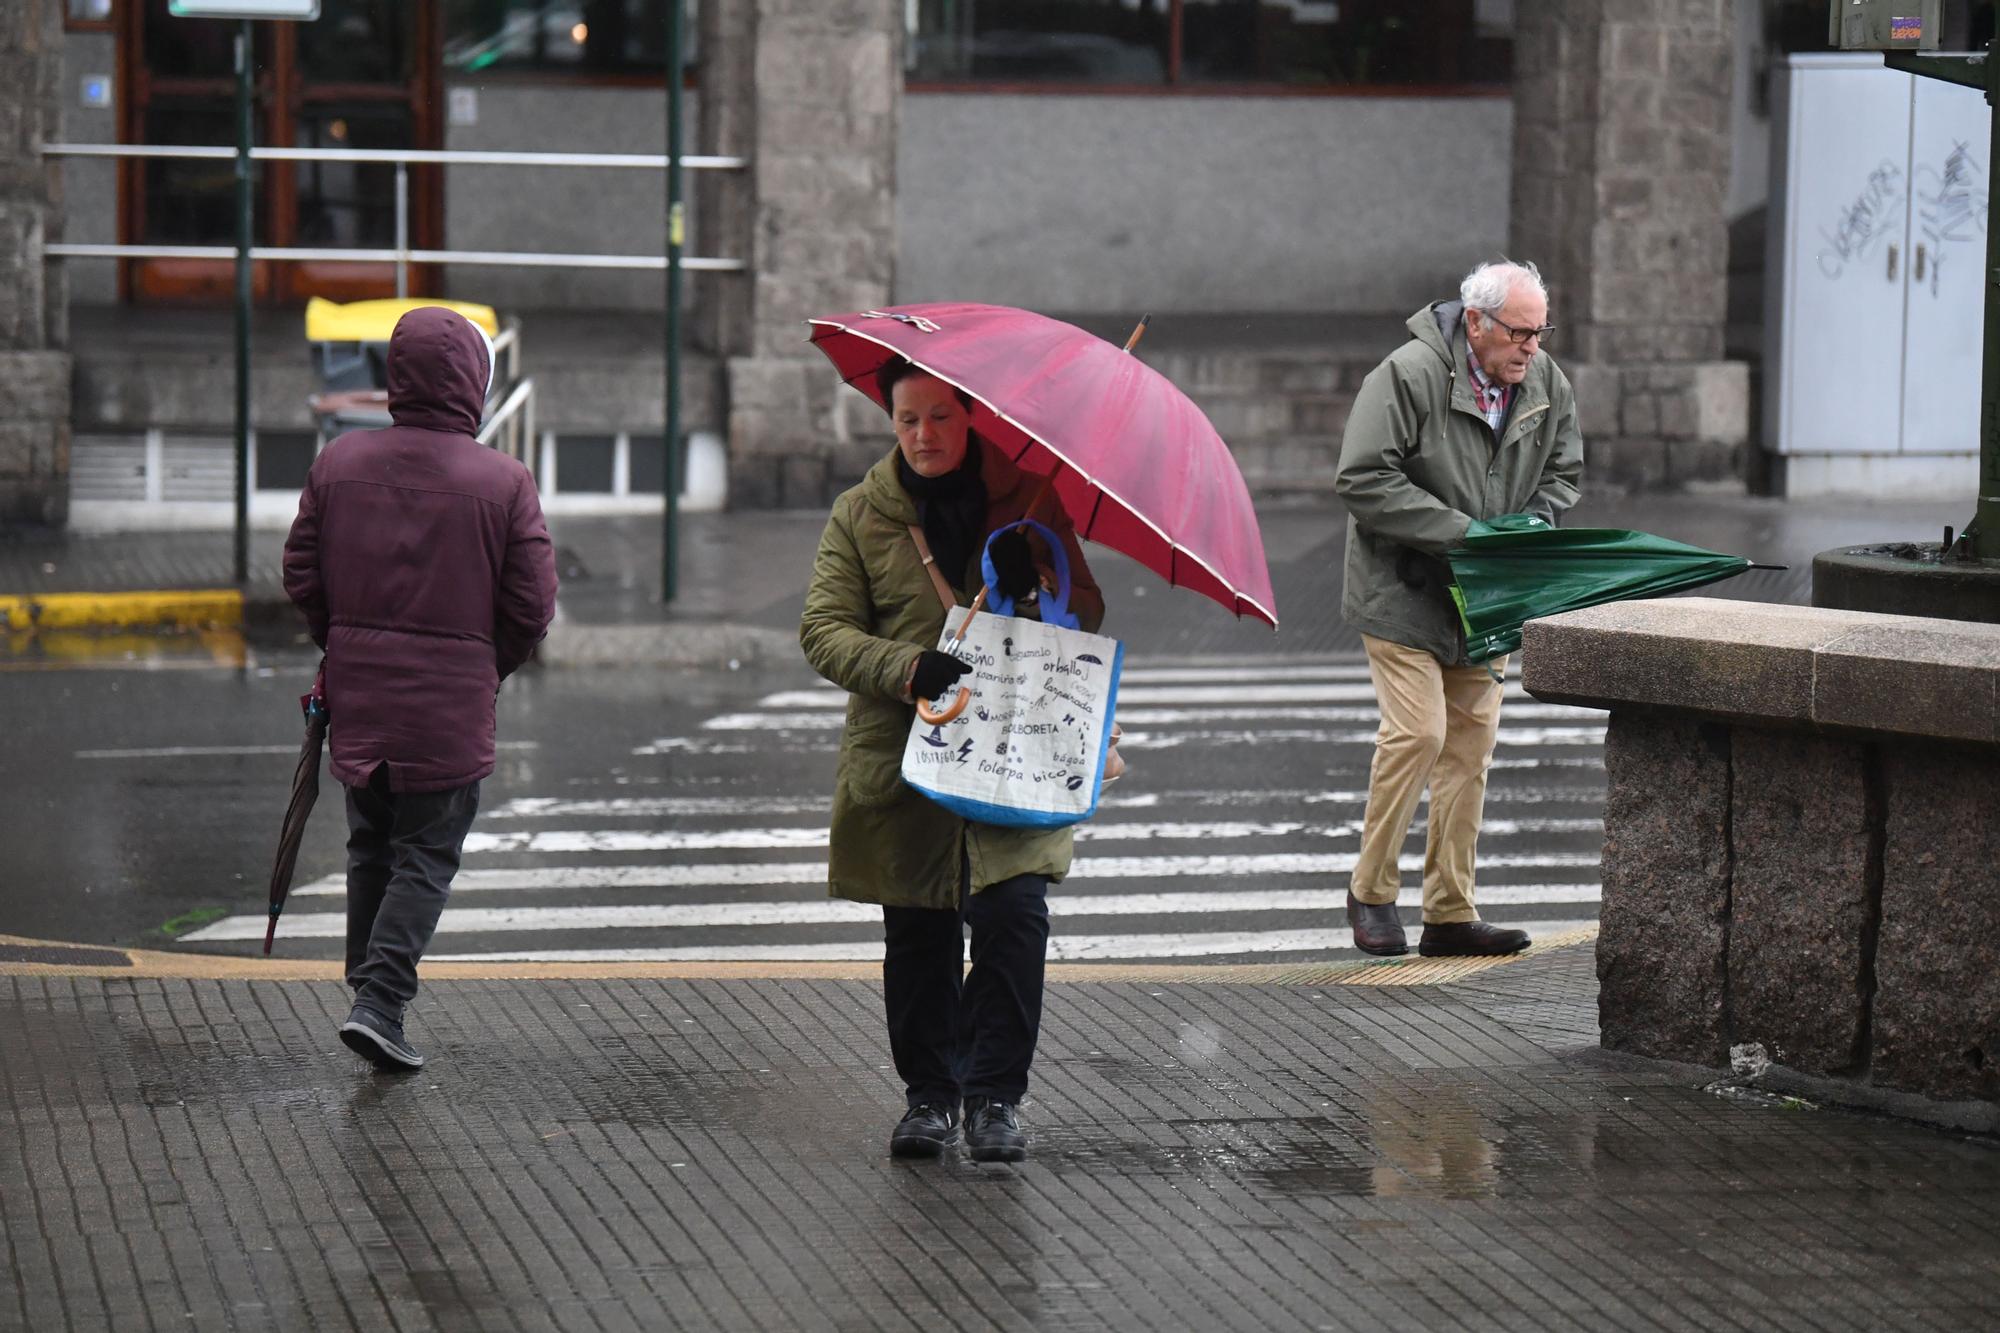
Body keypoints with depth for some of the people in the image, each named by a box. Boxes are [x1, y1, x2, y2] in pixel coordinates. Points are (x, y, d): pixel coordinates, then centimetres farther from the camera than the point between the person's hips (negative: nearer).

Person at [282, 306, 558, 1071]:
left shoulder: (339, 464, 1)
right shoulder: (504, 483, -9)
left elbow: (302, 576, 6)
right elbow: (531, 607, -7)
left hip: (356, 695, 4)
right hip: (451, 706, -4)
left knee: (371, 846, 19)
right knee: (426, 857, 2)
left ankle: (370, 986, 26)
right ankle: (380, 1002, -9)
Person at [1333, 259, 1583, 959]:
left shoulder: (1547, 384, 2)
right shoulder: (1407, 376, -17)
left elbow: (1562, 474, 16)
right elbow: (1363, 479, -20)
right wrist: (1460, 534, -23)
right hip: (1405, 591, -6)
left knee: (1472, 742, 5)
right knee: (1417, 732, -14)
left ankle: (1450, 913, 11)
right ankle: (1371, 891, 3)